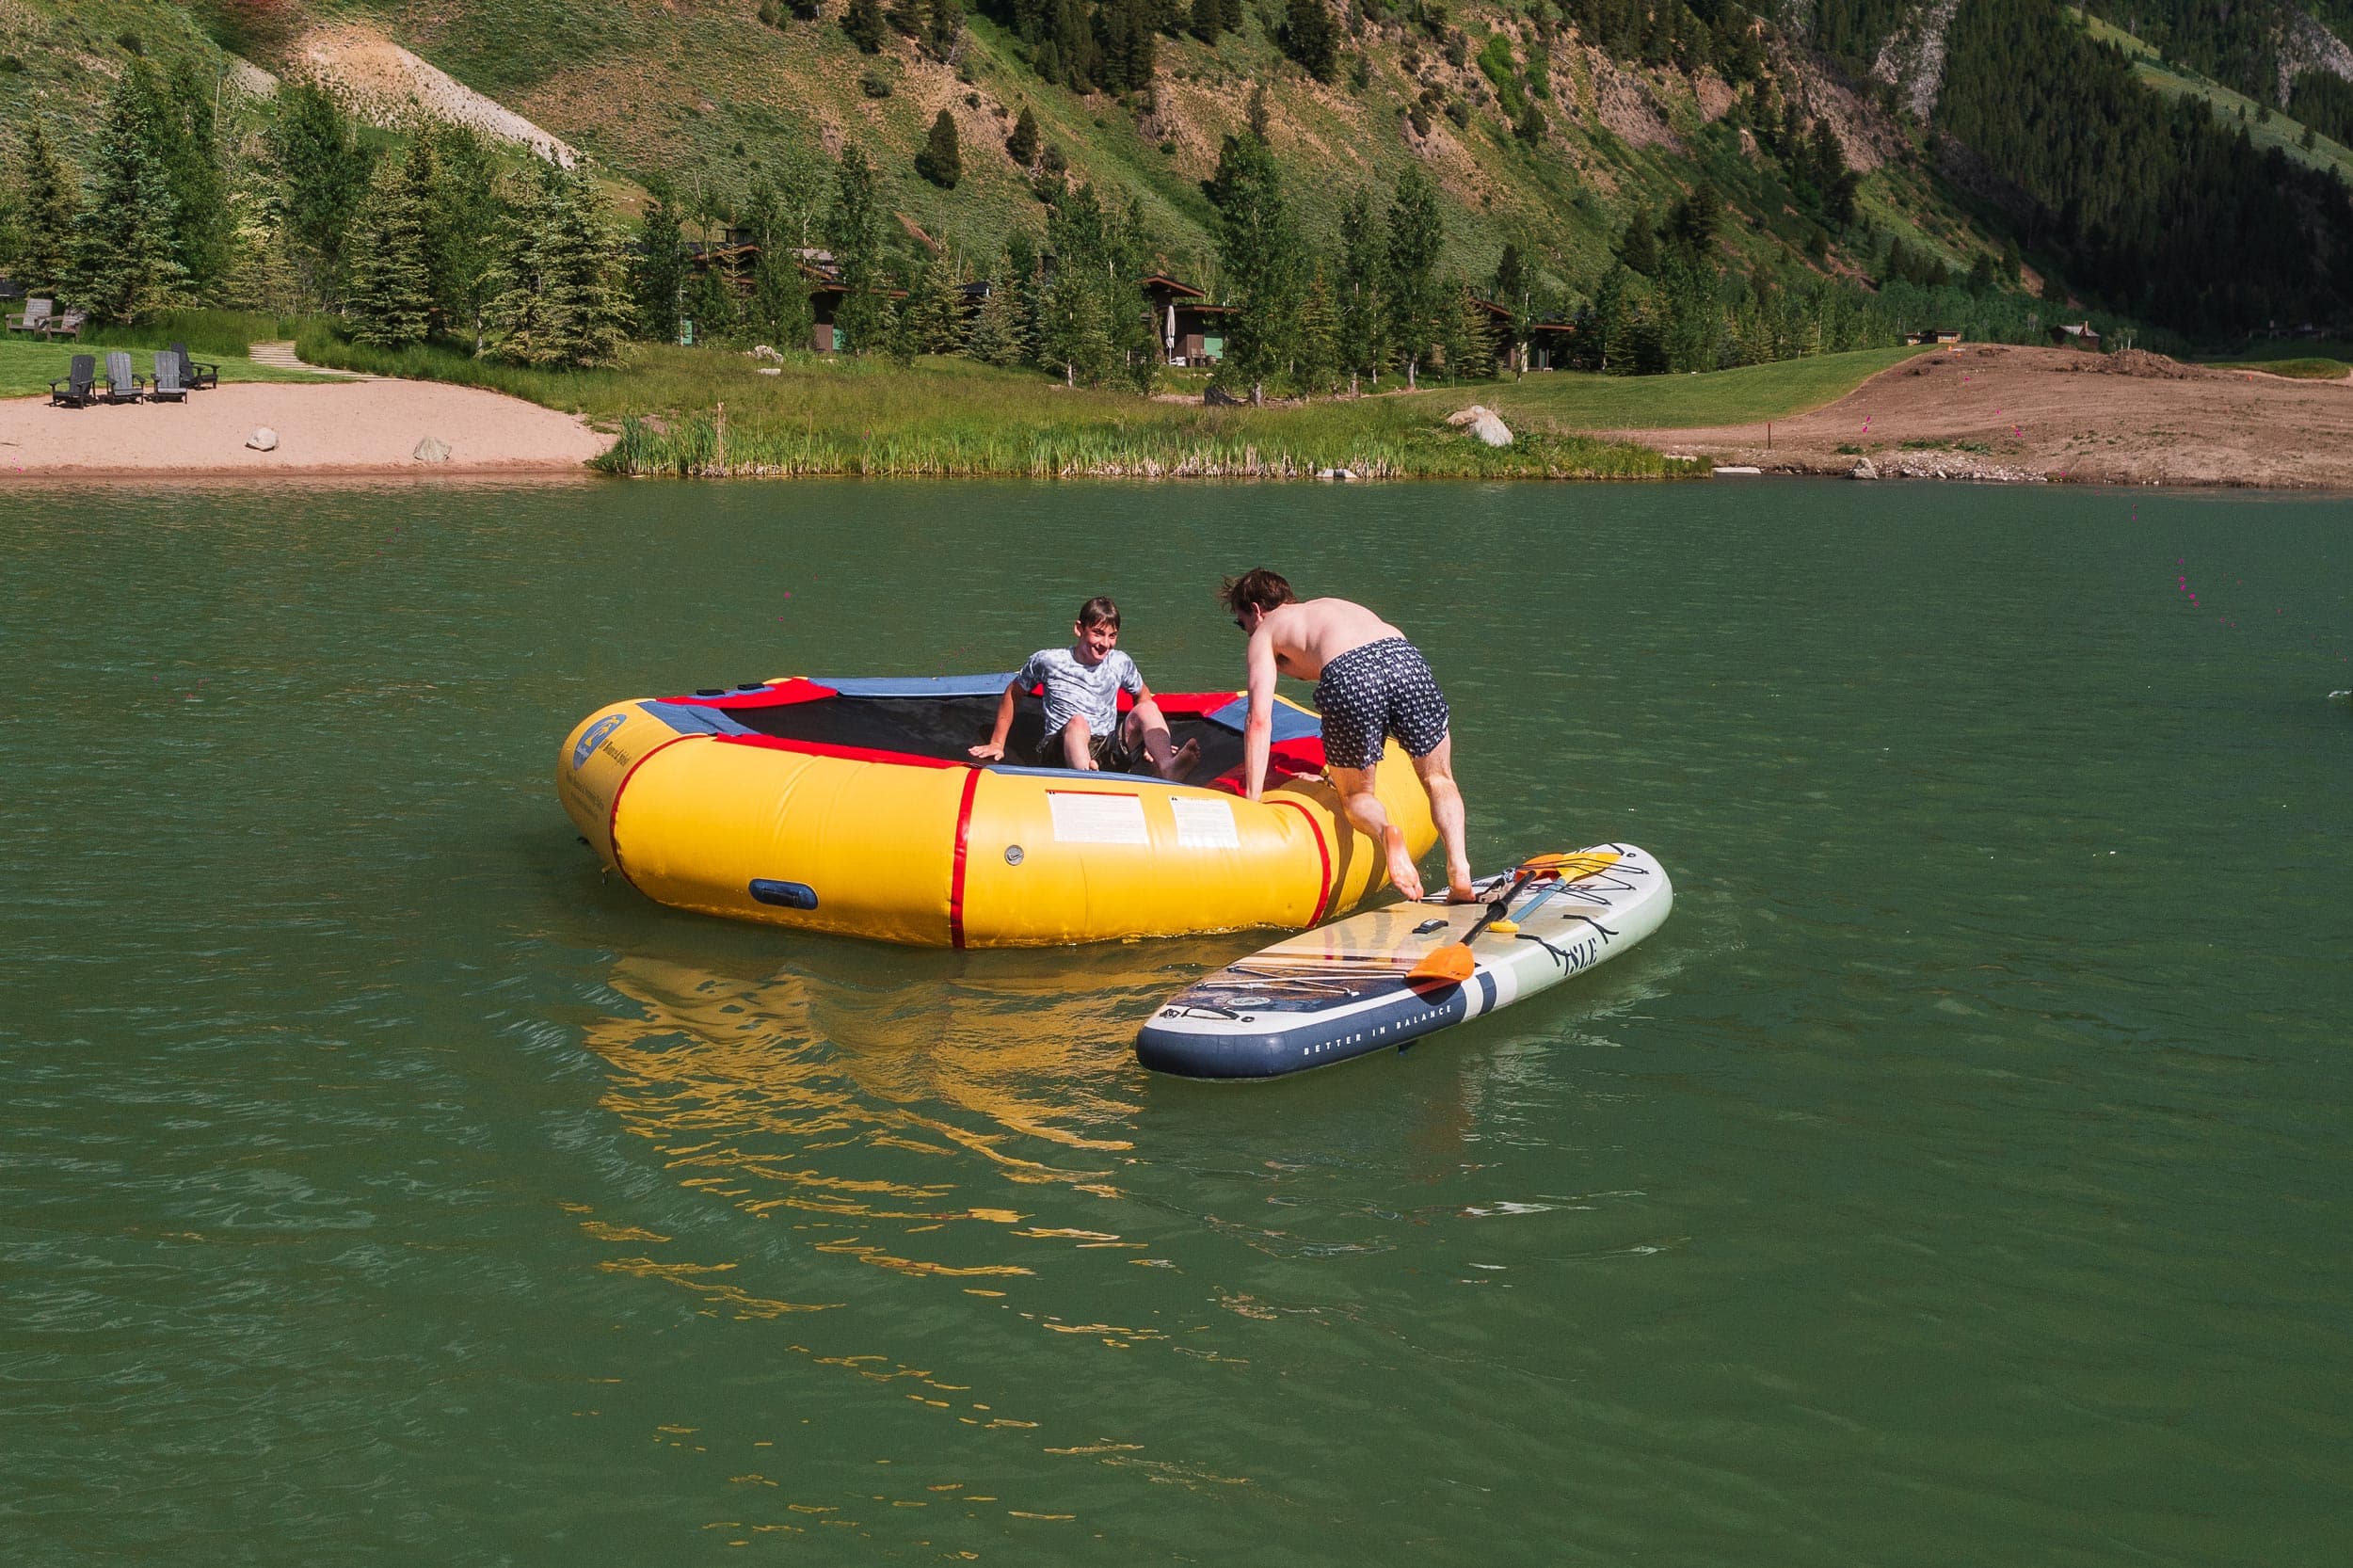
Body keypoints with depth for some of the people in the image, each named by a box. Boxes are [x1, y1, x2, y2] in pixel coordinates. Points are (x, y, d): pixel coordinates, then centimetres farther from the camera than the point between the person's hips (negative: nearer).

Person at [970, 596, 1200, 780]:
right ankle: (1086, 776, -71)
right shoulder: (1048, 661, 3)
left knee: (1147, 709, -20)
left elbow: (1143, 694, 28)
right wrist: (997, 744, 15)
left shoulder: (1120, 663, 11)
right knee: (1077, 722, -36)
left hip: (1108, 752, 3)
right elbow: (1012, 693, 15)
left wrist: (1152, 739, 15)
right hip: (1061, 750, -3)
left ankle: (1166, 768, -50)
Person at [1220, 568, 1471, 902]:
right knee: (1438, 780, 22)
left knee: (1356, 796, 19)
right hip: (1407, 659, 4)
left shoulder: (1265, 632, 26)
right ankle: (1458, 869, -2)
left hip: (1349, 676, -4)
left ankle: (1384, 831, -15)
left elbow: (1259, 720, 14)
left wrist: (1252, 800, 14)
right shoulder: (1333, 605, 42)